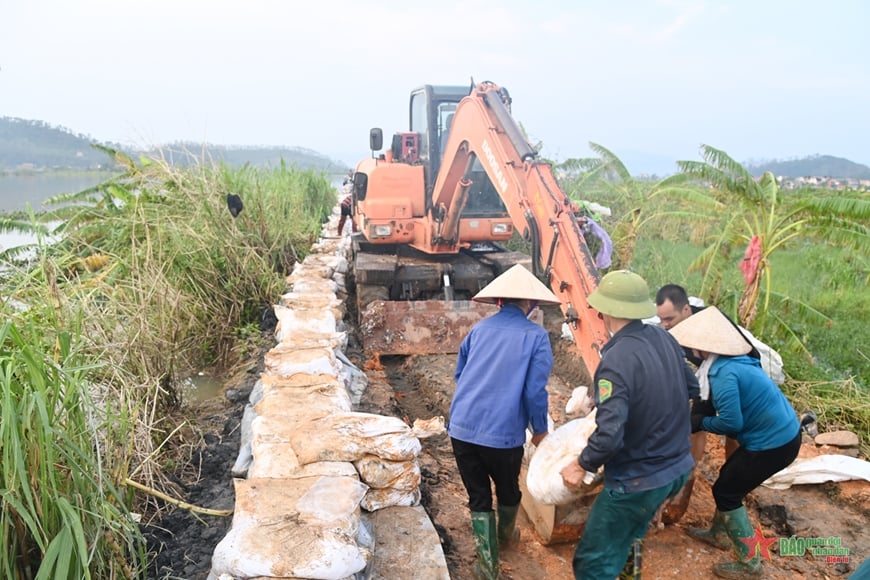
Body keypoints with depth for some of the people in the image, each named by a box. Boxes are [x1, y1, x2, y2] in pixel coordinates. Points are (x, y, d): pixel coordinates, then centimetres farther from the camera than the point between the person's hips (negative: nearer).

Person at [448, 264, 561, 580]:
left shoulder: (479, 328, 6)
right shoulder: (536, 336, -6)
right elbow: (535, 391, -10)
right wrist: (540, 429, 7)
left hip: (462, 428, 3)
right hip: (502, 433, -2)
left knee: (478, 497, 14)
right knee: (508, 489, 25)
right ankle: (506, 535, 51)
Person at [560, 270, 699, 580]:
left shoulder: (616, 361, -28)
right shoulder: (665, 338, -4)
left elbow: (609, 435, -32)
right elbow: (691, 388, 13)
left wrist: (582, 465, -14)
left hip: (638, 481, -8)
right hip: (678, 468, 9)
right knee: (626, 537, 33)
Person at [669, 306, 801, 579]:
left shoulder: (723, 373, -25)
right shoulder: (733, 362, 6)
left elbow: (731, 422, -26)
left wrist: (702, 423, -9)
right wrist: (700, 416, 7)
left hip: (773, 443, -9)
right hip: (782, 433, 9)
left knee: (726, 492, 5)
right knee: (728, 478, 23)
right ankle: (719, 534, 40)